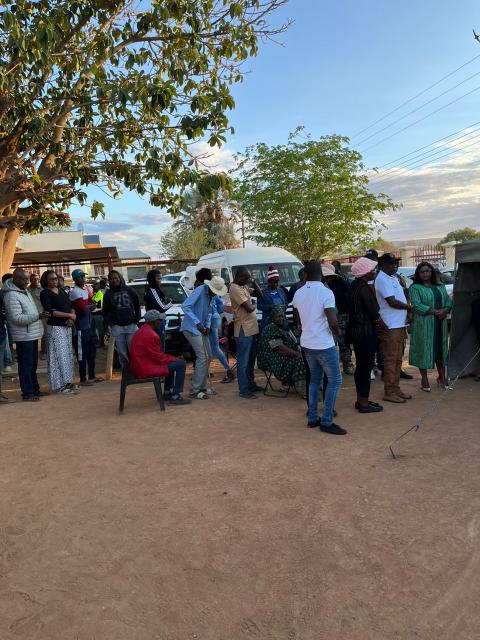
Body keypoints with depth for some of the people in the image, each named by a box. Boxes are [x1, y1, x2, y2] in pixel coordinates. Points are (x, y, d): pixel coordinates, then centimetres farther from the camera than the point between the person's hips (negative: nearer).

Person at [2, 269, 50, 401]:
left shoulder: (25, 290, 11)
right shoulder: (11, 296, -18)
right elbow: (17, 318, -24)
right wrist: (38, 316, -32)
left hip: (32, 334, 10)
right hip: (23, 336, -10)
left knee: (33, 364, 16)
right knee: (25, 365, -3)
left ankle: (35, 390, 26)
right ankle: (27, 393, 5)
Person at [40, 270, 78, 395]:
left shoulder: (62, 291, 14)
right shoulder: (45, 293, -6)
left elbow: (71, 306, 12)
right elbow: (51, 311, -17)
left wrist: (72, 318, -8)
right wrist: (69, 315, -15)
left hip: (67, 327, 7)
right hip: (55, 328, -7)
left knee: (68, 355, 10)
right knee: (59, 356, -6)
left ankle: (68, 381, 19)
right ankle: (59, 385, 1)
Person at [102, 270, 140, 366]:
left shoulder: (129, 290, 7)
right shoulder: (108, 294, 7)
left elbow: (137, 305, 12)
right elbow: (105, 311, 6)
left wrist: (137, 318, 4)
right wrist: (108, 324, -4)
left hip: (131, 325, 0)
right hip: (117, 327, 0)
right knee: (122, 353, 4)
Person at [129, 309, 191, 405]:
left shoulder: (139, 332, 13)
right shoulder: (151, 335, -21)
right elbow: (159, 358, -18)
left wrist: (172, 357, 11)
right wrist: (173, 358, -2)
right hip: (146, 370, -11)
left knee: (171, 361, 29)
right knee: (181, 364, -7)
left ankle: (168, 393, 32)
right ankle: (176, 397, -5)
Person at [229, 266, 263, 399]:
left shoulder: (244, 286, 13)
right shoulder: (235, 288, -17)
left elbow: (259, 295, 16)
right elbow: (249, 308, -21)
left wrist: (253, 282, 4)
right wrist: (253, 306, 1)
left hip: (252, 328, 10)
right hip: (243, 330, -10)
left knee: (251, 360, 18)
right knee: (243, 362, -2)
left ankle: (251, 385, 30)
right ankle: (244, 390, 5)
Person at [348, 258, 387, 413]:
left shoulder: (354, 285, 10)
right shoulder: (364, 288, -18)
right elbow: (374, 313, -16)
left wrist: (376, 323, 14)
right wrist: (384, 326, 0)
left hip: (355, 329, 10)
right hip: (365, 332, -10)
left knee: (360, 365, 16)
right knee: (366, 366, -2)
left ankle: (360, 399, 25)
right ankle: (364, 403, 6)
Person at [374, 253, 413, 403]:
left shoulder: (393, 278, 17)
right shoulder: (382, 279, -14)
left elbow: (401, 296, 19)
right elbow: (392, 302, -20)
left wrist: (408, 311, 0)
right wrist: (409, 307, -4)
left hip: (400, 324, 10)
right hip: (390, 326, -10)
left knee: (398, 359, 15)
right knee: (391, 360, -4)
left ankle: (396, 388, 24)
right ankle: (389, 392, 3)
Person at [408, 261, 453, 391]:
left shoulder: (440, 286, 16)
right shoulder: (415, 288, -3)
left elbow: (448, 301, 11)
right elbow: (417, 305, -15)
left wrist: (445, 311, -11)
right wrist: (435, 312, -19)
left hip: (440, 323, 5)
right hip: (423, 325, -5)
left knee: (441, 349, 10)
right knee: (424, 349, -2)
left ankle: (442, 377, 22)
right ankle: (424, 379, 8)